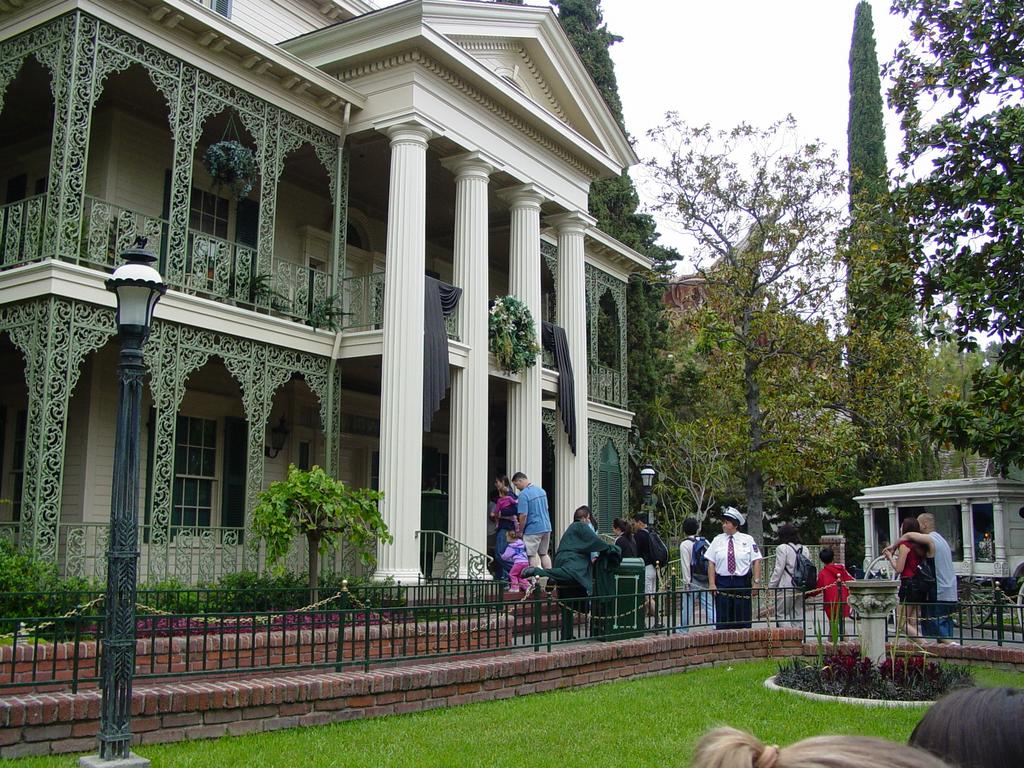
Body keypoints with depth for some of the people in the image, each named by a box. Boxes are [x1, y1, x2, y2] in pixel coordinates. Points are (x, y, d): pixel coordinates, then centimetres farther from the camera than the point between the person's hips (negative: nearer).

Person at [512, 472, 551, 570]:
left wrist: (520, 531, -8)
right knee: (544, 554, 15)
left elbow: (523, 515, -19)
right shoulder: (541, 490, 10)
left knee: (532, 555, 2)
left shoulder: (523, 494, -15)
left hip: (532, 530, -8)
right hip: (546, 527, 8)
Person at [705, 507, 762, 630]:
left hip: (742, 583, -1)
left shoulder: (748, 540, 4)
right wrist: (712, 584, -6)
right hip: (722, 584, 1)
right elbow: (711, 563, 3)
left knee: (743, 619, 3)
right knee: (722, 620, 0)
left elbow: (756, 561, 0)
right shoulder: (718, 540, 7)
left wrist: (756, 583, -9)